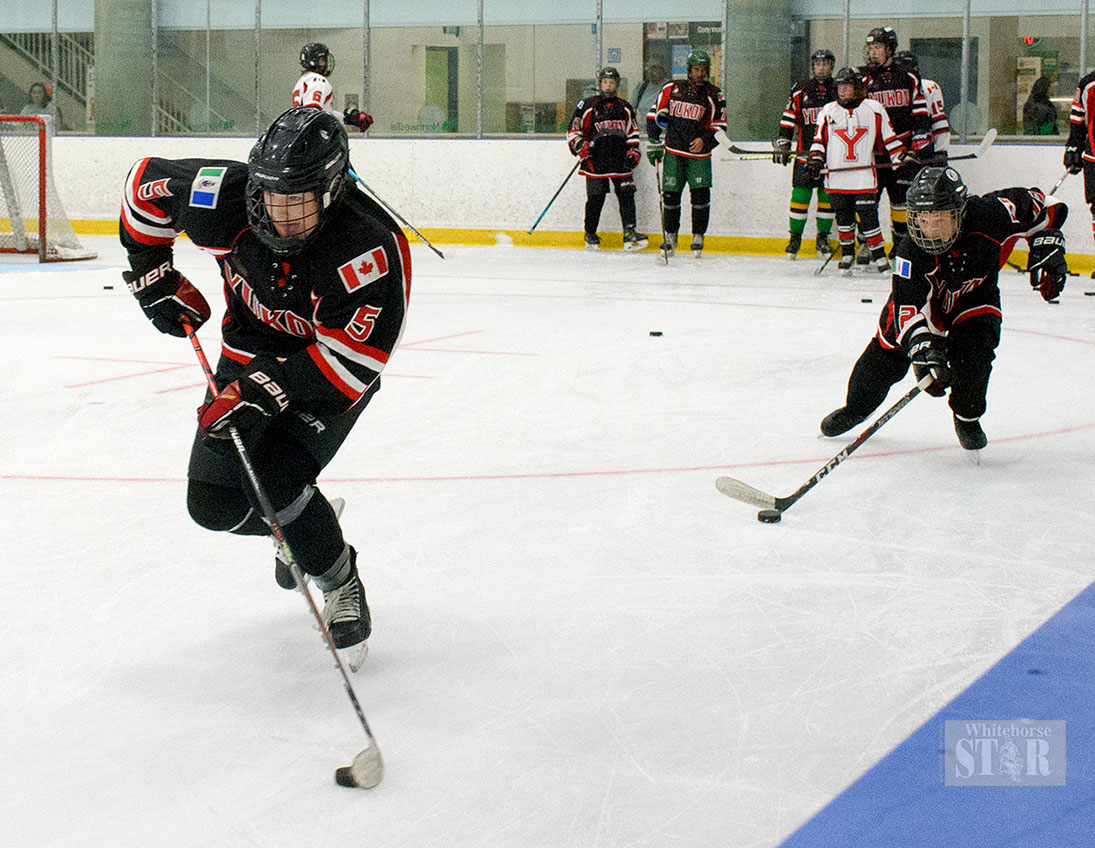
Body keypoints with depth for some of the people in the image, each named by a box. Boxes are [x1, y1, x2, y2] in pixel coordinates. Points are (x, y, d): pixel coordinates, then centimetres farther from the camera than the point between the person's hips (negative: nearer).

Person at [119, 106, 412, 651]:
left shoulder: (371, 248, -36)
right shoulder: (226, 199, -24)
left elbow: (353, 360, -33)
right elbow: (146, 182, -4)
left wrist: (266, 391, -39)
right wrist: (153, 275, -2)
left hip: (330, 374, -5)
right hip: (252, 353, 5)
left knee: (276, 482, -25)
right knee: (214, 503, 2)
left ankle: (341, 584, 1)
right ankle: (296, 525, 35)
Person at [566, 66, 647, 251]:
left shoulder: (625, 108, 13)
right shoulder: (588, 106, 2)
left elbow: (633, 133, 18)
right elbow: (573, 131, 4)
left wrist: (633, 153, 5)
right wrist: (581, 147, -10)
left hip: (620, 160, 3)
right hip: (595, 162, -3)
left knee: (627, 194, -6)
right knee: (595, 198, -1)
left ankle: (630, 234, -6)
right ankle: (590, 235, 13)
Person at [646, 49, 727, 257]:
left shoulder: (714, 95, 3)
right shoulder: (672, 88, 4)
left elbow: (719, 126, 4)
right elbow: (654, 114, 11)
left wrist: (704, 140, -13)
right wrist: (654, 143, 6)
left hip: (699, 155, -1)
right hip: (673, 153, 1)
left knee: (701, 195, -10)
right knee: (670, 195, 0)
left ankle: (698, 237, 5)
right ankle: (670, 237, 15)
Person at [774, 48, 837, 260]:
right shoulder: (800, 90, 7)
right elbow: (789, 117, 9)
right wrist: (782, 142, 0)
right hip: (805, 152, 0)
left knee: (827, 195, 1)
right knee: (800, 193, -5)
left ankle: (823, 238, 12)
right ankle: (795, 236, 4)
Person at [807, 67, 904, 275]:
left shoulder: (874, 109, 4)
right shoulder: (828, 111, 10)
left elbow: (888, 138, 8)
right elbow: (820, 138, 13)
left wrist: (900, 158, 4)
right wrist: (815, 159, -1)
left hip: (864, 176, -2)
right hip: (836, 176, 2)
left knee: (868, 216, -8)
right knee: (843, 216, 6)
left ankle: (879, 255, 3)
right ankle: (847, 253, 23)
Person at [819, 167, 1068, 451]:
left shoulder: (990, 214, -35)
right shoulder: (912, 252, -36)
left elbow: (1038, 204, -17)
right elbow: (911, 309, -35)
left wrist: (1047, 251, -22)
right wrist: (925, 351, -48)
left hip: (975, 296, 0)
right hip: (926, 298, 0)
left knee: (972, 350, -23)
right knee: (886, 354, -3)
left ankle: (967, 419, 6)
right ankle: (856, 408, 28)